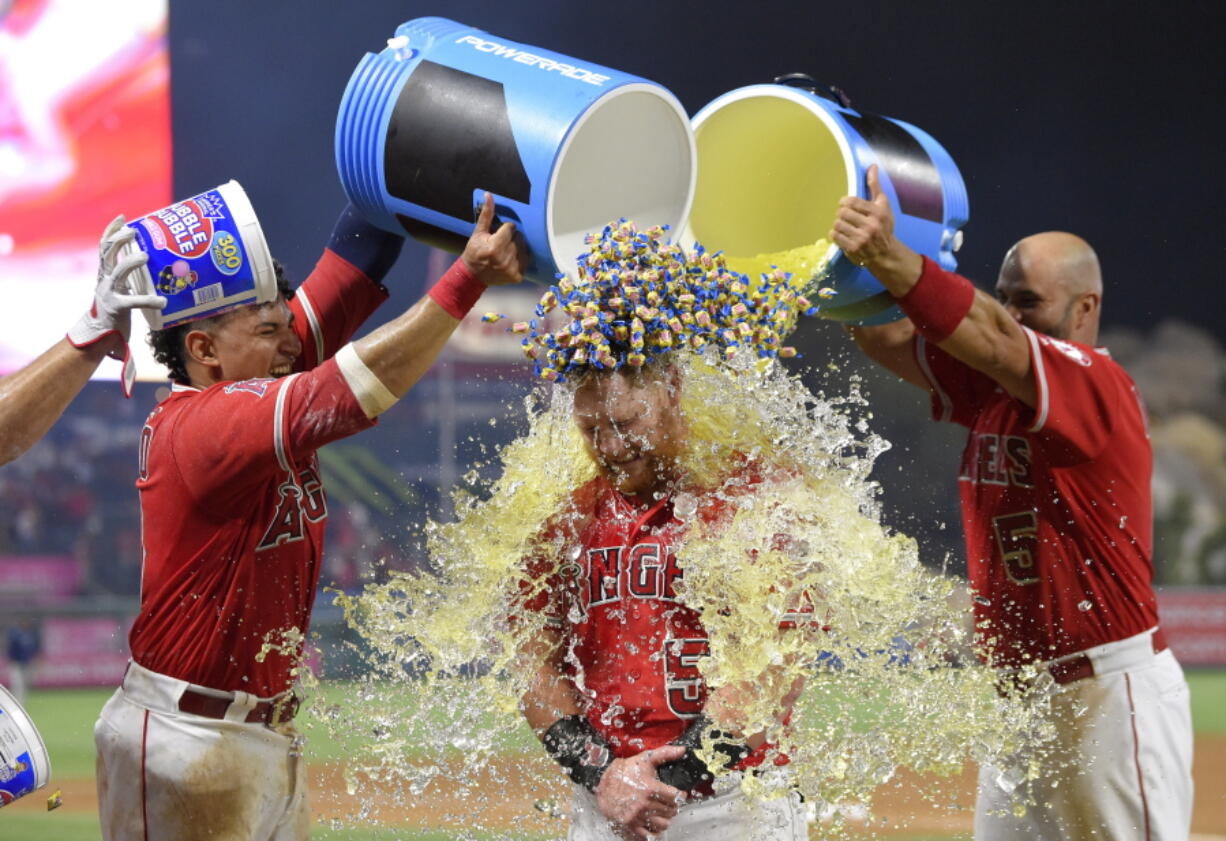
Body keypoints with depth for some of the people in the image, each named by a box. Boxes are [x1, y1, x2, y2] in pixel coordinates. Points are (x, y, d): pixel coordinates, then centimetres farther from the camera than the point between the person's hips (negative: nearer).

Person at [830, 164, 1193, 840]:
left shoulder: (1097, 384, -14)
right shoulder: (990, 385, 10)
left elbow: (988, 337, -31)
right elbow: (889, 339, 0)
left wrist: (892, 259, -44)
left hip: (1112, 696, -8)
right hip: (1017, 695, 8)